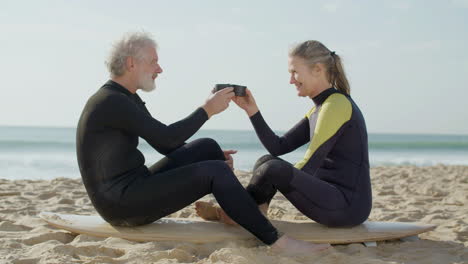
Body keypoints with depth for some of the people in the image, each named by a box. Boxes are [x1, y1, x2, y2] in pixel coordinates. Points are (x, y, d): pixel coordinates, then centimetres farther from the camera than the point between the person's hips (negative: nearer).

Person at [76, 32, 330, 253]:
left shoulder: (127, 99, 14)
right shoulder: (111, 101, -18)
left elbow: (164, 146, 19)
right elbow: (167, 138, -21)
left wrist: (212, 157, 11)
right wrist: (207, 109, -11)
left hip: (132, 189, 10)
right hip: (122, 203, -10)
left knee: (206, 146, 7)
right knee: (215, 172, -19)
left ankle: (246, 212, 10)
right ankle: (278, 241, -14)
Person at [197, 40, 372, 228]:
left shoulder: (337, 104, -13)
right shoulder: (319, 110, 16)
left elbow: (309, 165, -19)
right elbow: (278, 147, 9)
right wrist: (252, 110, 2)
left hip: (349, 206, -10)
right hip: (333, 198, 10)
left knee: (274, 168, -23)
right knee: (265, 162, 12)